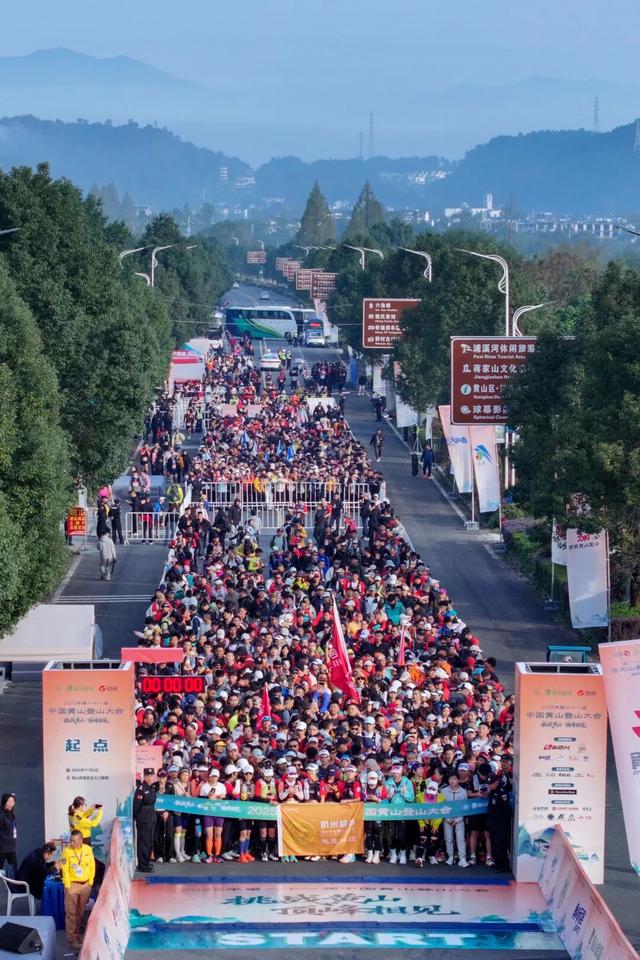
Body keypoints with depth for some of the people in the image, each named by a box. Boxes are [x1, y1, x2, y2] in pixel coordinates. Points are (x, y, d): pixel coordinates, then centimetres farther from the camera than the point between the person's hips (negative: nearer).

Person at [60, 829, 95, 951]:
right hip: (73, 885, -4)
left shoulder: (88, 850, -2)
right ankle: (72, 939, 3)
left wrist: (90, 882, 5)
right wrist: (68, 886, -12)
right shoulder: (67, 851, -12)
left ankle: (78, 934, 26)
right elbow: (65, 870, -11)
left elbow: (92, 866, 7)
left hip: (85, 885, 4)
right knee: (71, 913, -2)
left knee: (81, 912, 13)